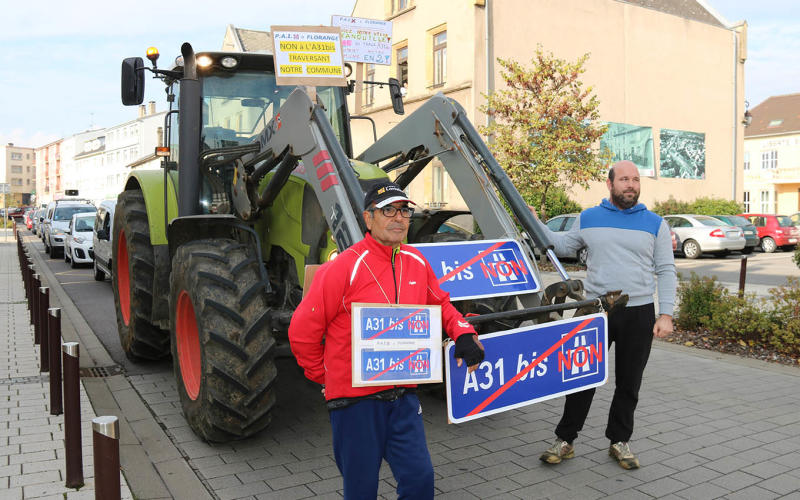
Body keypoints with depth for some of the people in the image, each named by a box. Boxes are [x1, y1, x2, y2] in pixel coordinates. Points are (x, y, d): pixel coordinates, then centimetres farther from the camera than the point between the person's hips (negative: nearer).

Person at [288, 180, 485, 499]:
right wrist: (325, 376, -1)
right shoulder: (344, 268, -17)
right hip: (355, 400, -4)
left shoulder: (416, 263, 1)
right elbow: (302, 331, -11)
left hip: (403, 397, 5)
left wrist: (463, 333, -1)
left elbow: (440, 304, 18)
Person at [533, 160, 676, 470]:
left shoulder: (655, 224, 4)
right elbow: (564, 246, 18)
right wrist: (536, 224, 7)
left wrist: (665, 314, -5)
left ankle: (619, 442, 27)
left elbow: (666, 271, 3)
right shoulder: (588, 218, 6)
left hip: (639, 314, 0)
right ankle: (565, 441, 16)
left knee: (629, 384, 11)